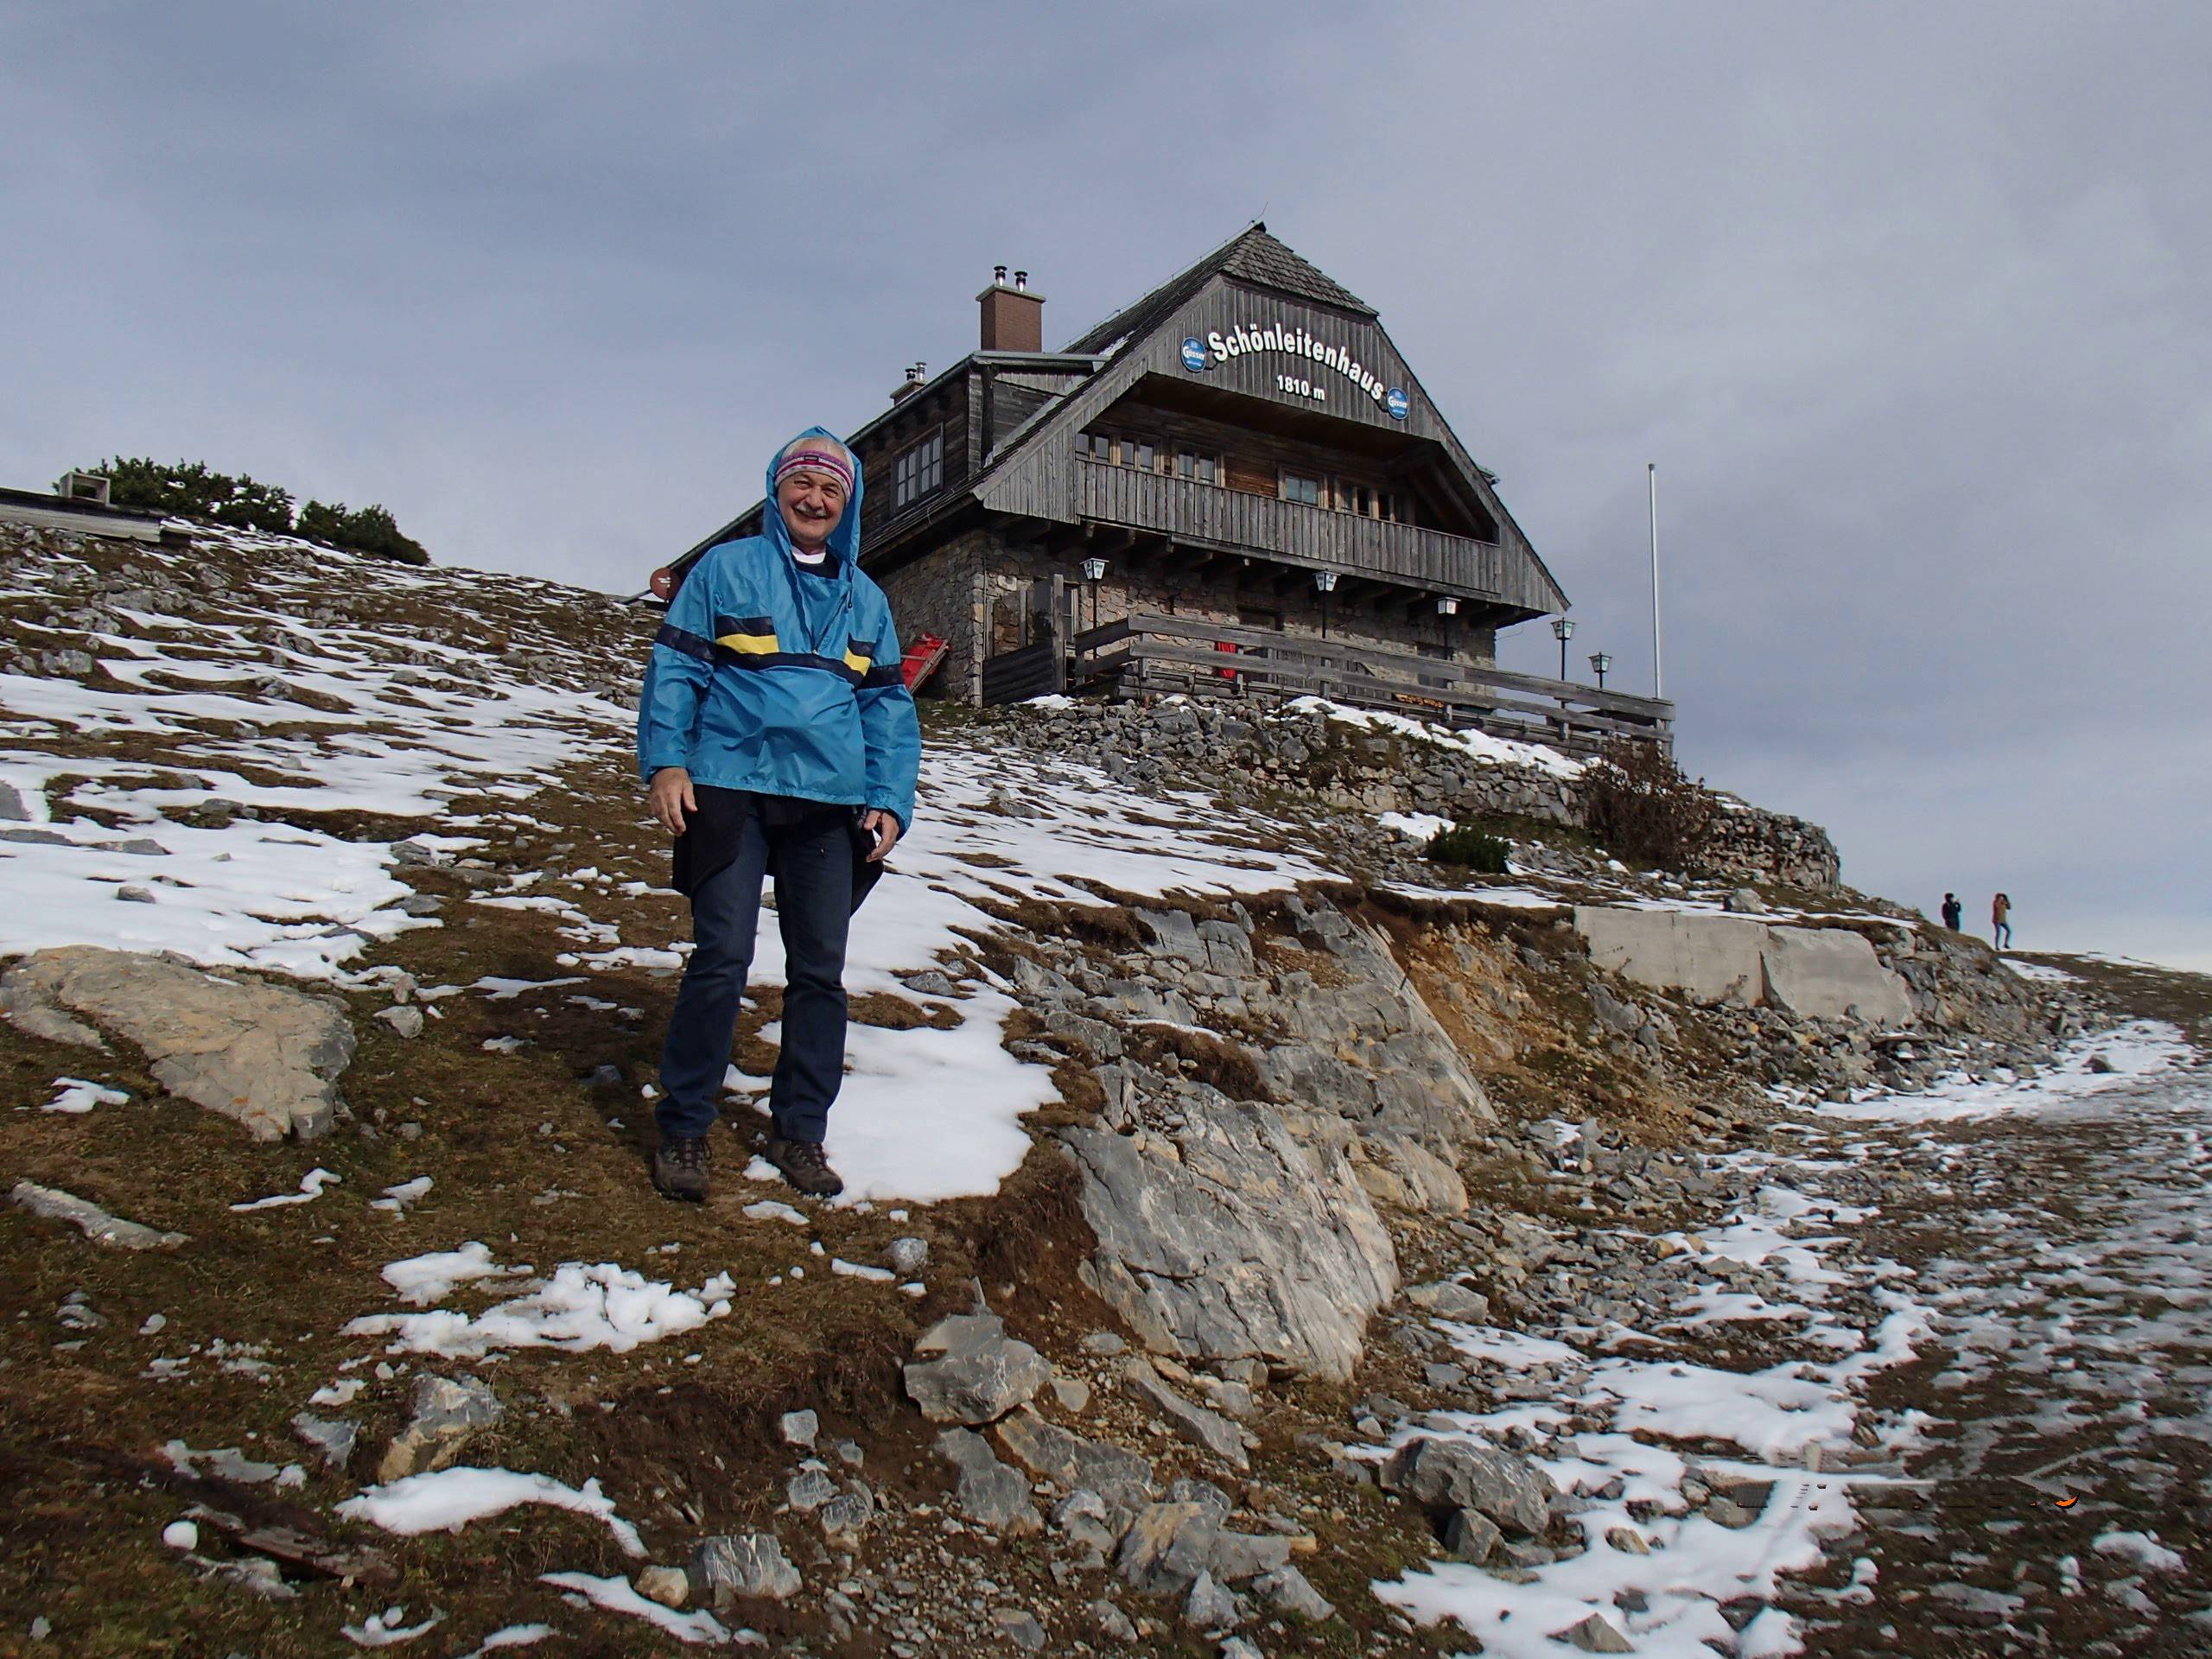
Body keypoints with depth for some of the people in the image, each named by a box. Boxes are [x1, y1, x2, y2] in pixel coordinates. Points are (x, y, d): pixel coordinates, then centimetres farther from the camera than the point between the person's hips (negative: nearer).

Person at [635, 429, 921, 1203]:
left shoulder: (865, 598, 17)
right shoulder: (726, 569, 7)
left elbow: (888, 705, 16)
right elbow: (675, 668, 4)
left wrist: (888, 801, 4)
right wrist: (665, 762, -9)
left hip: (830, 805, 4)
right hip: (731, 791, -3)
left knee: (820, 969, 5)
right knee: (721, 958, -8)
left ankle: (799, 1130, 17)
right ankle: (683, 1129, 5)